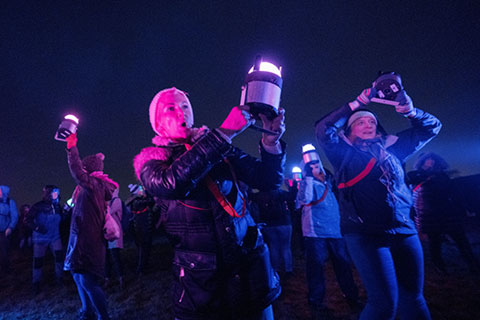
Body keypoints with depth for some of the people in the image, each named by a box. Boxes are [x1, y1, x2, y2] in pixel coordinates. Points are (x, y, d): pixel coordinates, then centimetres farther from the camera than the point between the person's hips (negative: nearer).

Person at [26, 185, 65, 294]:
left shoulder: (57, 206, 3)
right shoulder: (38, 206, -11)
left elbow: (61, 219, 10)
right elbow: (28, 219, -12)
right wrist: (37, 228, -24)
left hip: (55, 237, 3)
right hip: (40, 238, -3)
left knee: (59, 256, -6)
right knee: (38, 260, 4)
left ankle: (59, 277, 14)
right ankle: (36, 283, 23)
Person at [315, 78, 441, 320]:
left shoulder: (392, 149, 13)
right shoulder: (344, 154, 2)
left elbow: (431, 127, 21)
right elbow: (322, 130, -13)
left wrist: (411, 111, 0)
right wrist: (357, 104, -9)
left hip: (404, 232, 5)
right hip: (365, 234, -4)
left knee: (413, 298, 12)